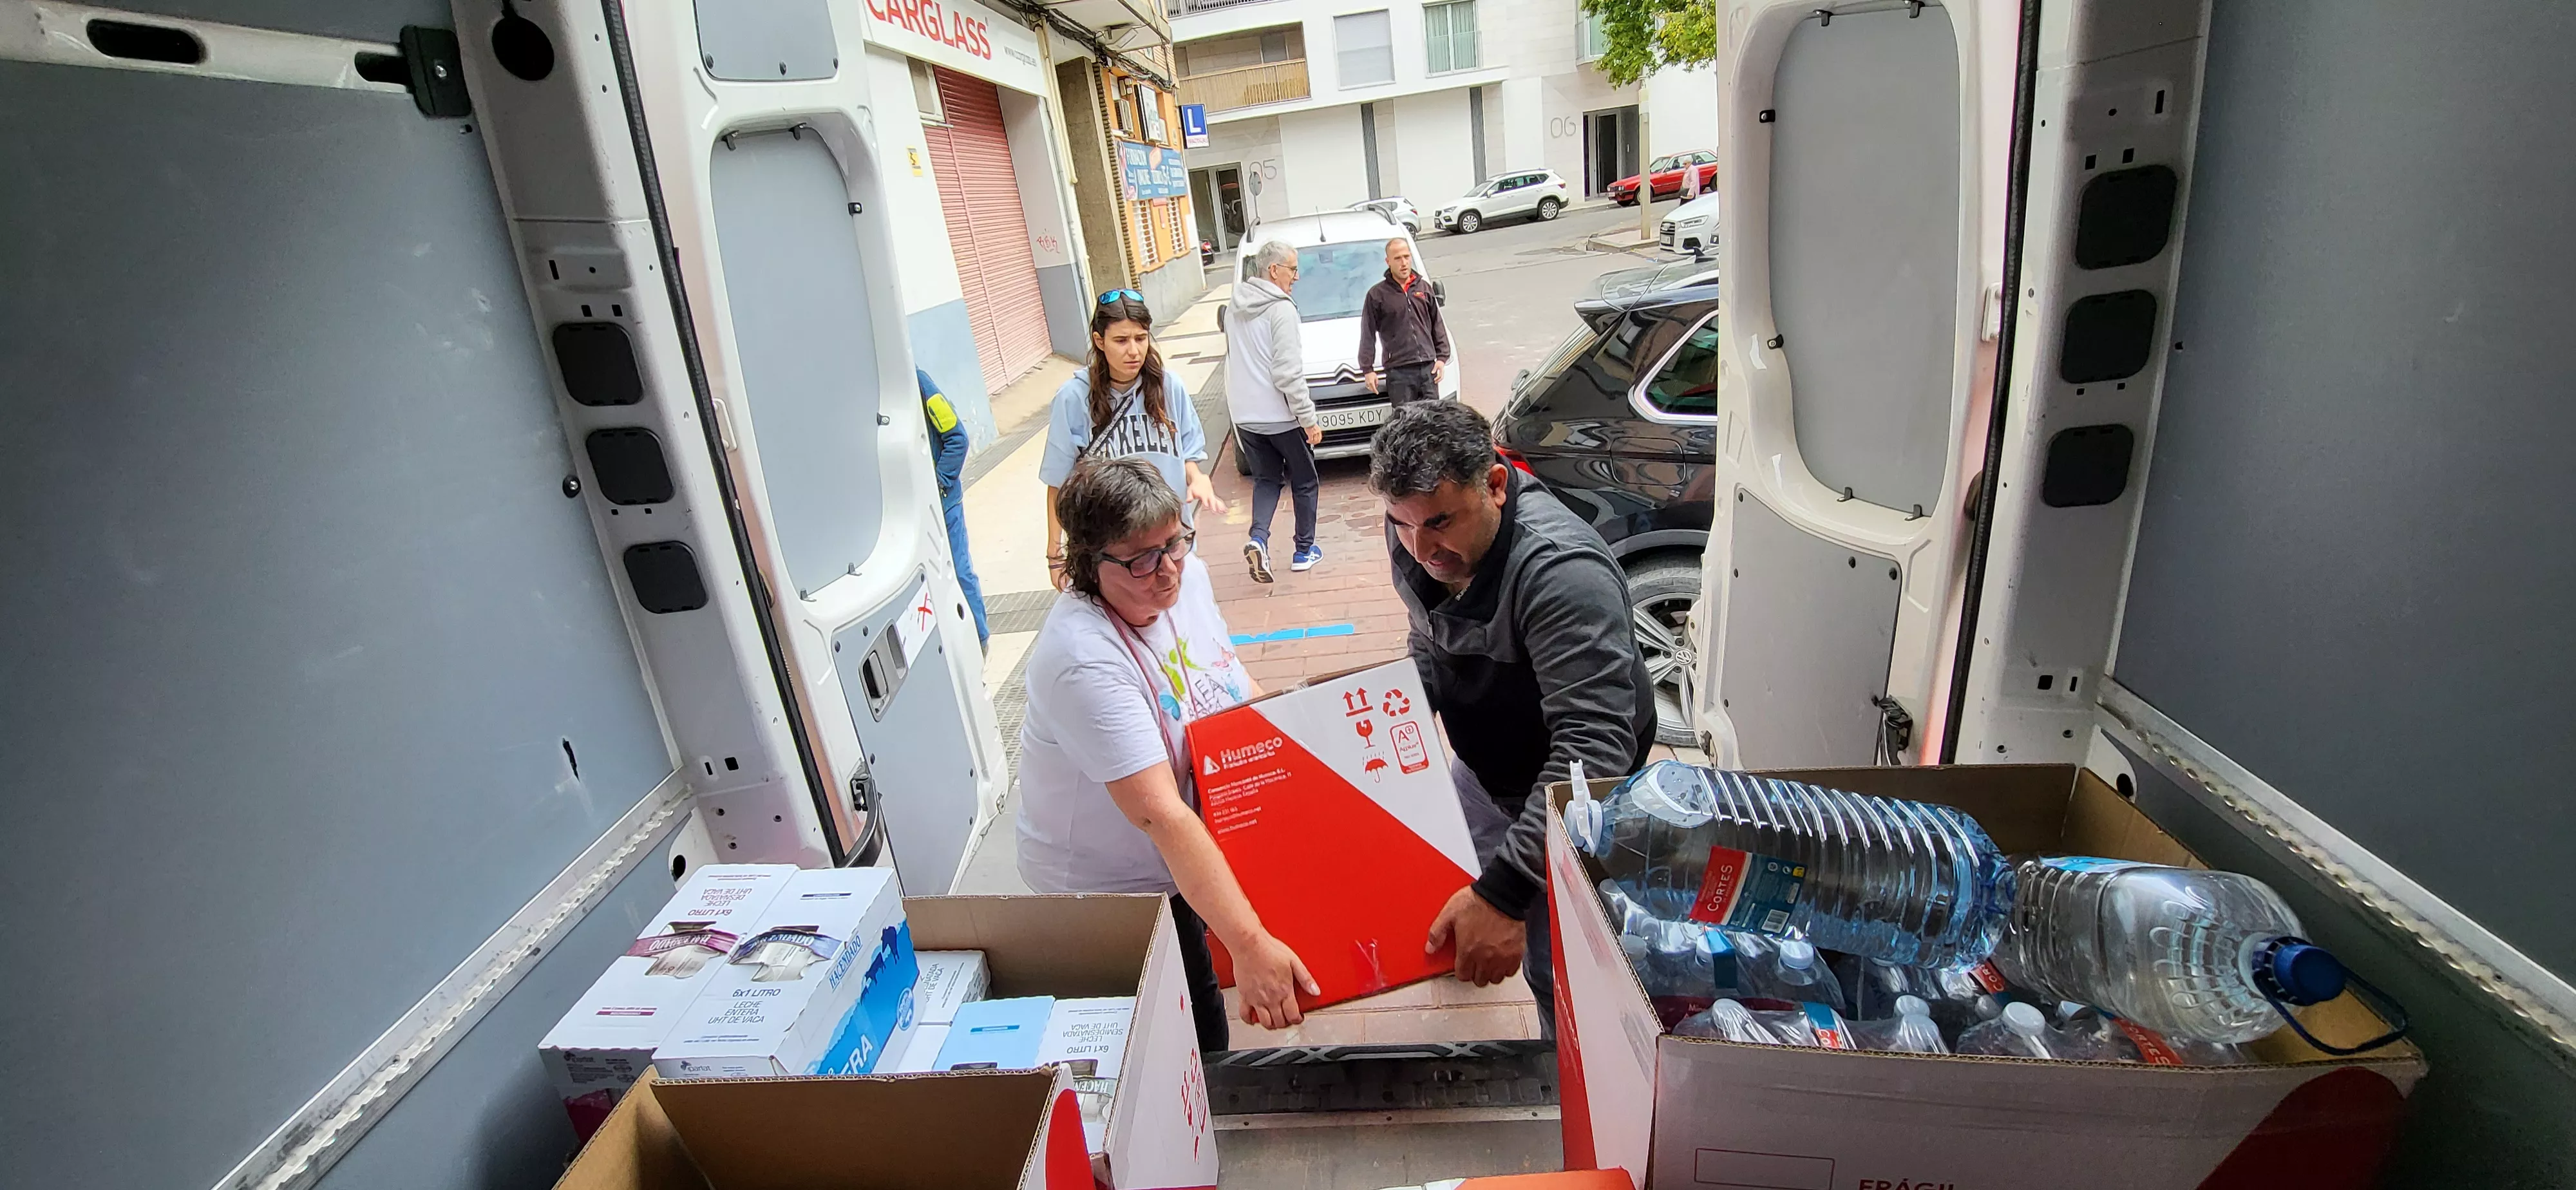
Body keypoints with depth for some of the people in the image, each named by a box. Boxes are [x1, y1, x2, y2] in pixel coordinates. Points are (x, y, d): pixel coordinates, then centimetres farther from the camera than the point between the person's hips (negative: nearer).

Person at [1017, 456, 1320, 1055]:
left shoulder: (1187, 577, -11)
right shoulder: (1082, 661, -35)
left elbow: (1235, 682, 9)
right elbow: (1160, 816, -39)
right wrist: (1250, 945, -41)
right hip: (1109, 887, -6)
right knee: (1198, 1036, 8)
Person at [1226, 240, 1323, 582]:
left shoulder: (1235, 309, 9)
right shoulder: (1281, 310, -16)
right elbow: (1288, 373, -21)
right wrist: (1309, 419, -17)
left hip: (1245, 416, 6)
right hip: (1282, 416, -6)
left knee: (1266, 479, 17)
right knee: (1304, 482, 11)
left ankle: (1258, 538, -5)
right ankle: (1304, 551, 19)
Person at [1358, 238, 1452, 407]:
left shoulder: (1424, 288, 12)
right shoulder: (1377, 294, 0)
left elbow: (1438, 326, 16)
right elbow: (1368, 335, 2)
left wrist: (1442, 357, 9)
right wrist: (1368, 369, -2)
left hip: (1428, 367, 4)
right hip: (1399, 371, -4)